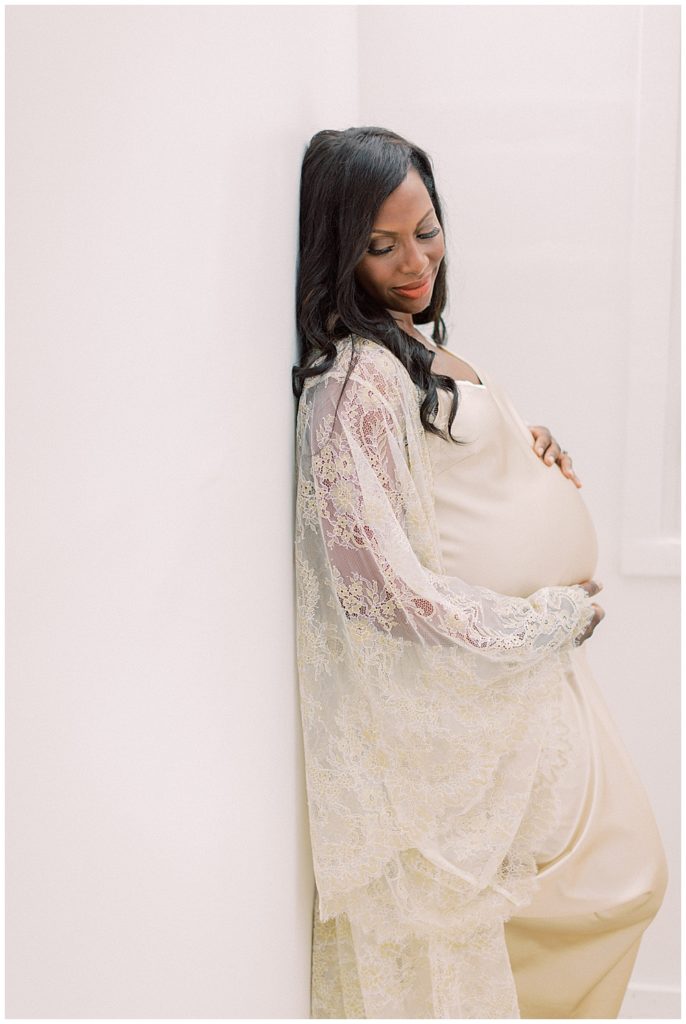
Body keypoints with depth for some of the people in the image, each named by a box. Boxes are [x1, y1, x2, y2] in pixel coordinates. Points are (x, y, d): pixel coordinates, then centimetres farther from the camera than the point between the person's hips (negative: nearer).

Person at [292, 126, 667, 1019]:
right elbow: (383, 577, -24)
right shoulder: (356, 380, -21)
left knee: (622, 870, 19)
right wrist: (539, 621, -15)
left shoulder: (421, 351, 9)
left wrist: (540, 459, 1)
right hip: (451, 696, -9)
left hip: (526, 677, 9)